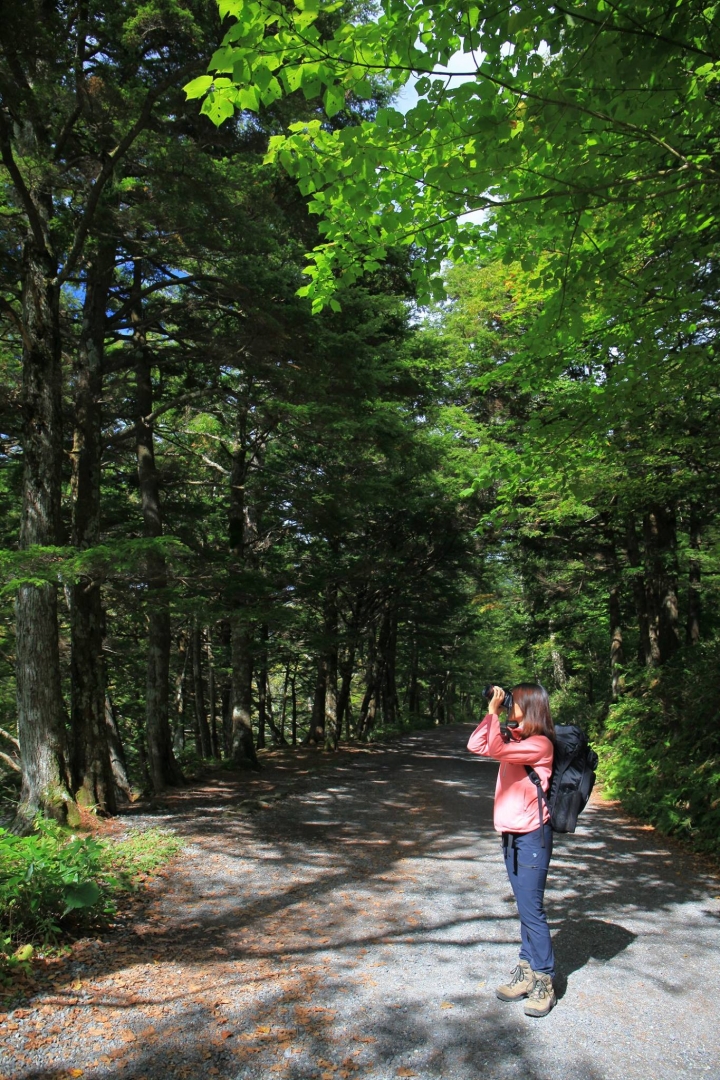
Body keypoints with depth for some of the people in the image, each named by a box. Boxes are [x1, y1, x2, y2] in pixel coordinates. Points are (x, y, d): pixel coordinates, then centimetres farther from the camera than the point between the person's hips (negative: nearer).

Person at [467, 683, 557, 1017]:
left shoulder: (539, 744, -18)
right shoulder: (517, 738, 9)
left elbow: (496, 750, -30)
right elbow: (476, 746, 9)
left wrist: (495, 713, -19)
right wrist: (492, 713, 2)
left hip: (532, 836, -9)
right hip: (512, 834, 9)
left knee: (531, 909, -2)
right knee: (525, 907, 15)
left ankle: (544, 981, 10)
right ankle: (527, 971, 24)